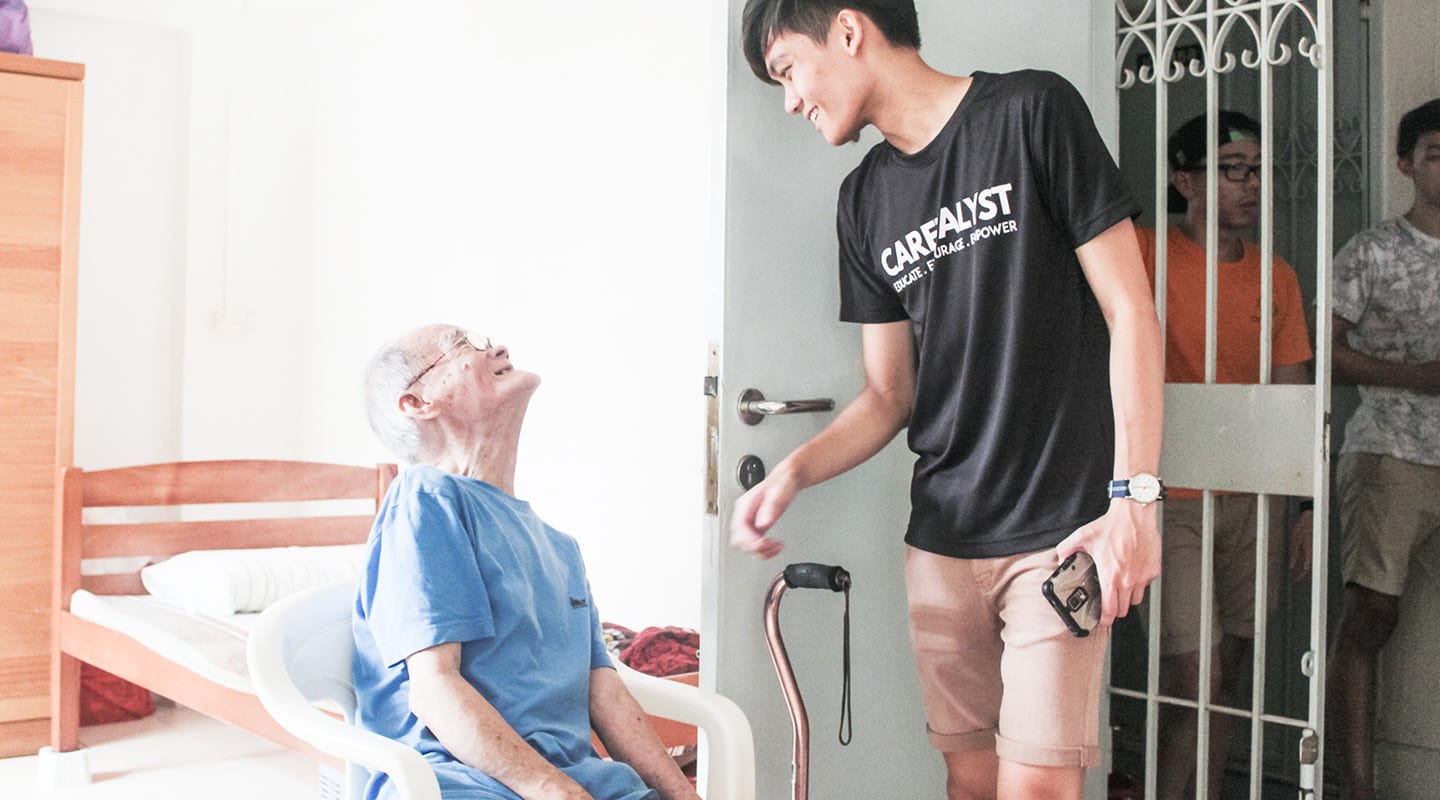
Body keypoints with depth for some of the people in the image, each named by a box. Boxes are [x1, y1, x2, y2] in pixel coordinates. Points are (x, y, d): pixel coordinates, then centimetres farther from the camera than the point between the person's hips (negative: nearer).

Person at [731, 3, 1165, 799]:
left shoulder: (1032, 111, -5)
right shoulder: (865, 199, 12)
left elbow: (1130, 311, -7)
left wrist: (1135, 497, -14)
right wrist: (791, 473, -4)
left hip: (1059, 528, -5)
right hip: (941, 537, 5)